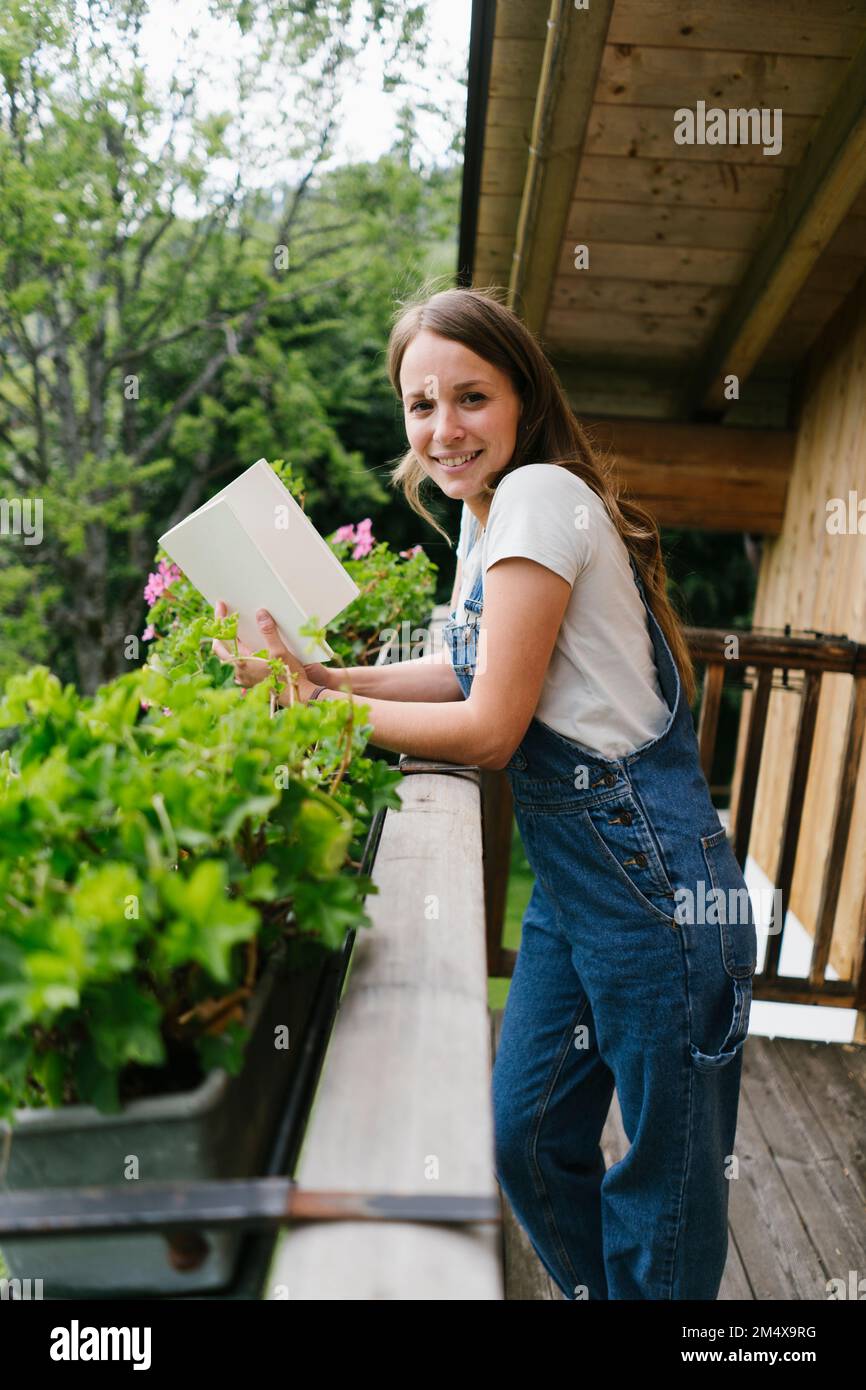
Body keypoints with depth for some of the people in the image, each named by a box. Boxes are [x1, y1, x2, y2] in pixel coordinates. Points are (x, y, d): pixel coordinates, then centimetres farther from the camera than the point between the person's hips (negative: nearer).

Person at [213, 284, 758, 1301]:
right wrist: (321, 674, 7)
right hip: (572, 880, 9)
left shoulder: (539, 494, -16)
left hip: (653, 888, -9)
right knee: (526, 1141, 19)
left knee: (662, 1193, 10)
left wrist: (324, 710, -7)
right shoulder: (486, 510, 12)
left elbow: (490, 729, -16)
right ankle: (595, 1291, 42)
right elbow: (470, 669, 16)